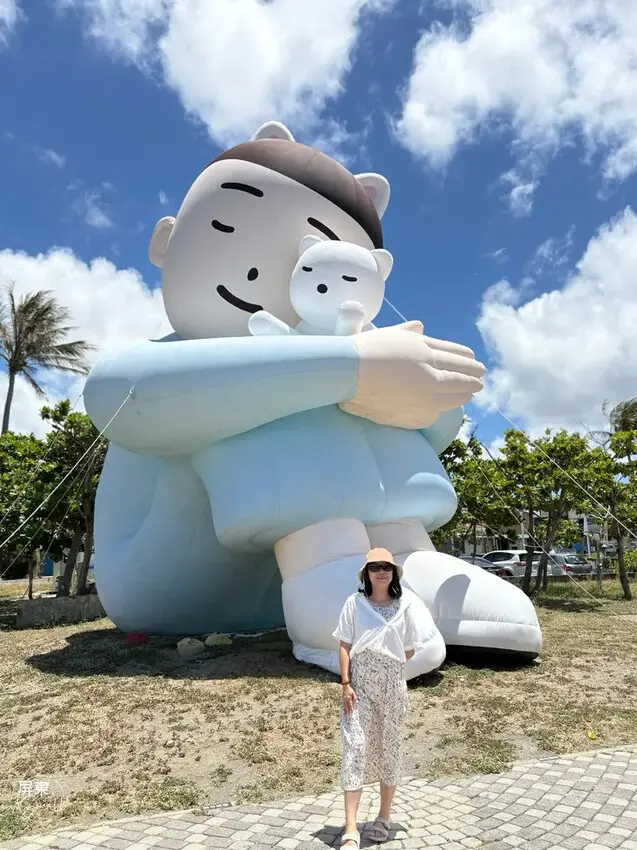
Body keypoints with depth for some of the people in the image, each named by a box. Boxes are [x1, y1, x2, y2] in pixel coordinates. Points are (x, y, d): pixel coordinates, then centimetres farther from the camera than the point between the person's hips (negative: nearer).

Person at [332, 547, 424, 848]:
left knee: (388, 748, 13)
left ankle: (384, 817, 32)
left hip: (392, 686, 1)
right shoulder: (354, 603, -5)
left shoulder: (404, 605, -4)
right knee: (355, 747, -6)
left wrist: (386, 664, -3)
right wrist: (346, 684, -10)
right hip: (360, 685, -1)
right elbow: (345, 646, -4)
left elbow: (410, 650, 3)